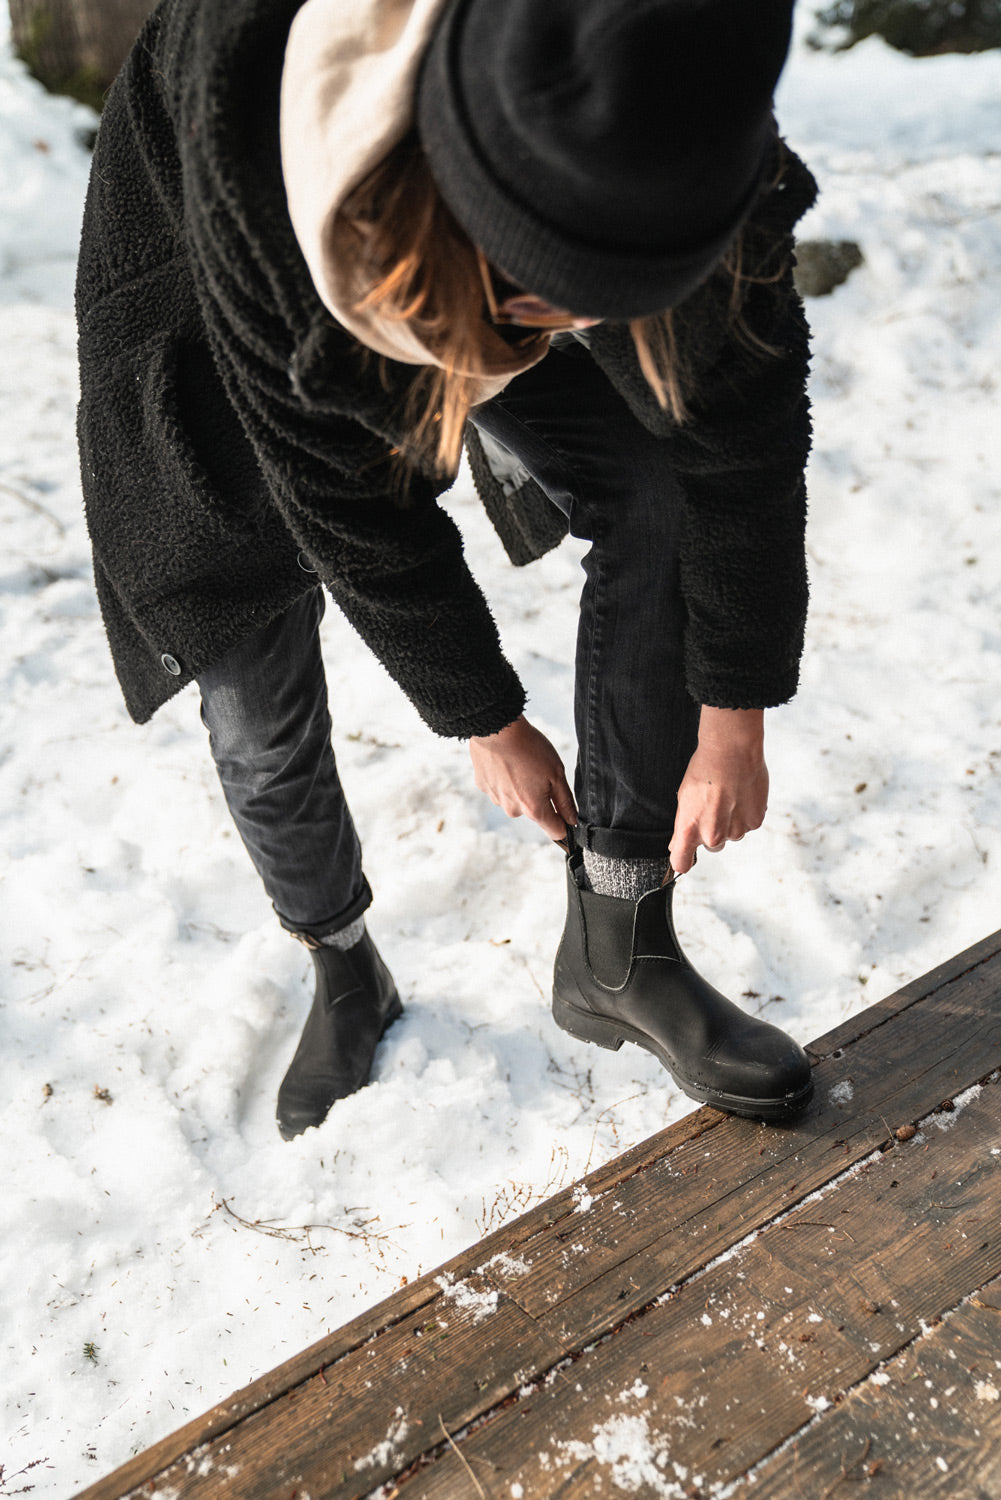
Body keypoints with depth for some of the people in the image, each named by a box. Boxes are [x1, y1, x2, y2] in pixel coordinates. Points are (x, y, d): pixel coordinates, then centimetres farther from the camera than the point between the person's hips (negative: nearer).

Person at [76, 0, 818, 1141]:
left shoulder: (702, 170, -34)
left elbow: (747, 437, -22)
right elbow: (340, 502, -31)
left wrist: (732, 723, -18)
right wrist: (486, 719, -20)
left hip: (468, 264, 2)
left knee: (663, 498, -20)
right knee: (255, 702, -4)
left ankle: (616, 954, -6)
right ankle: (345, 976, 26)